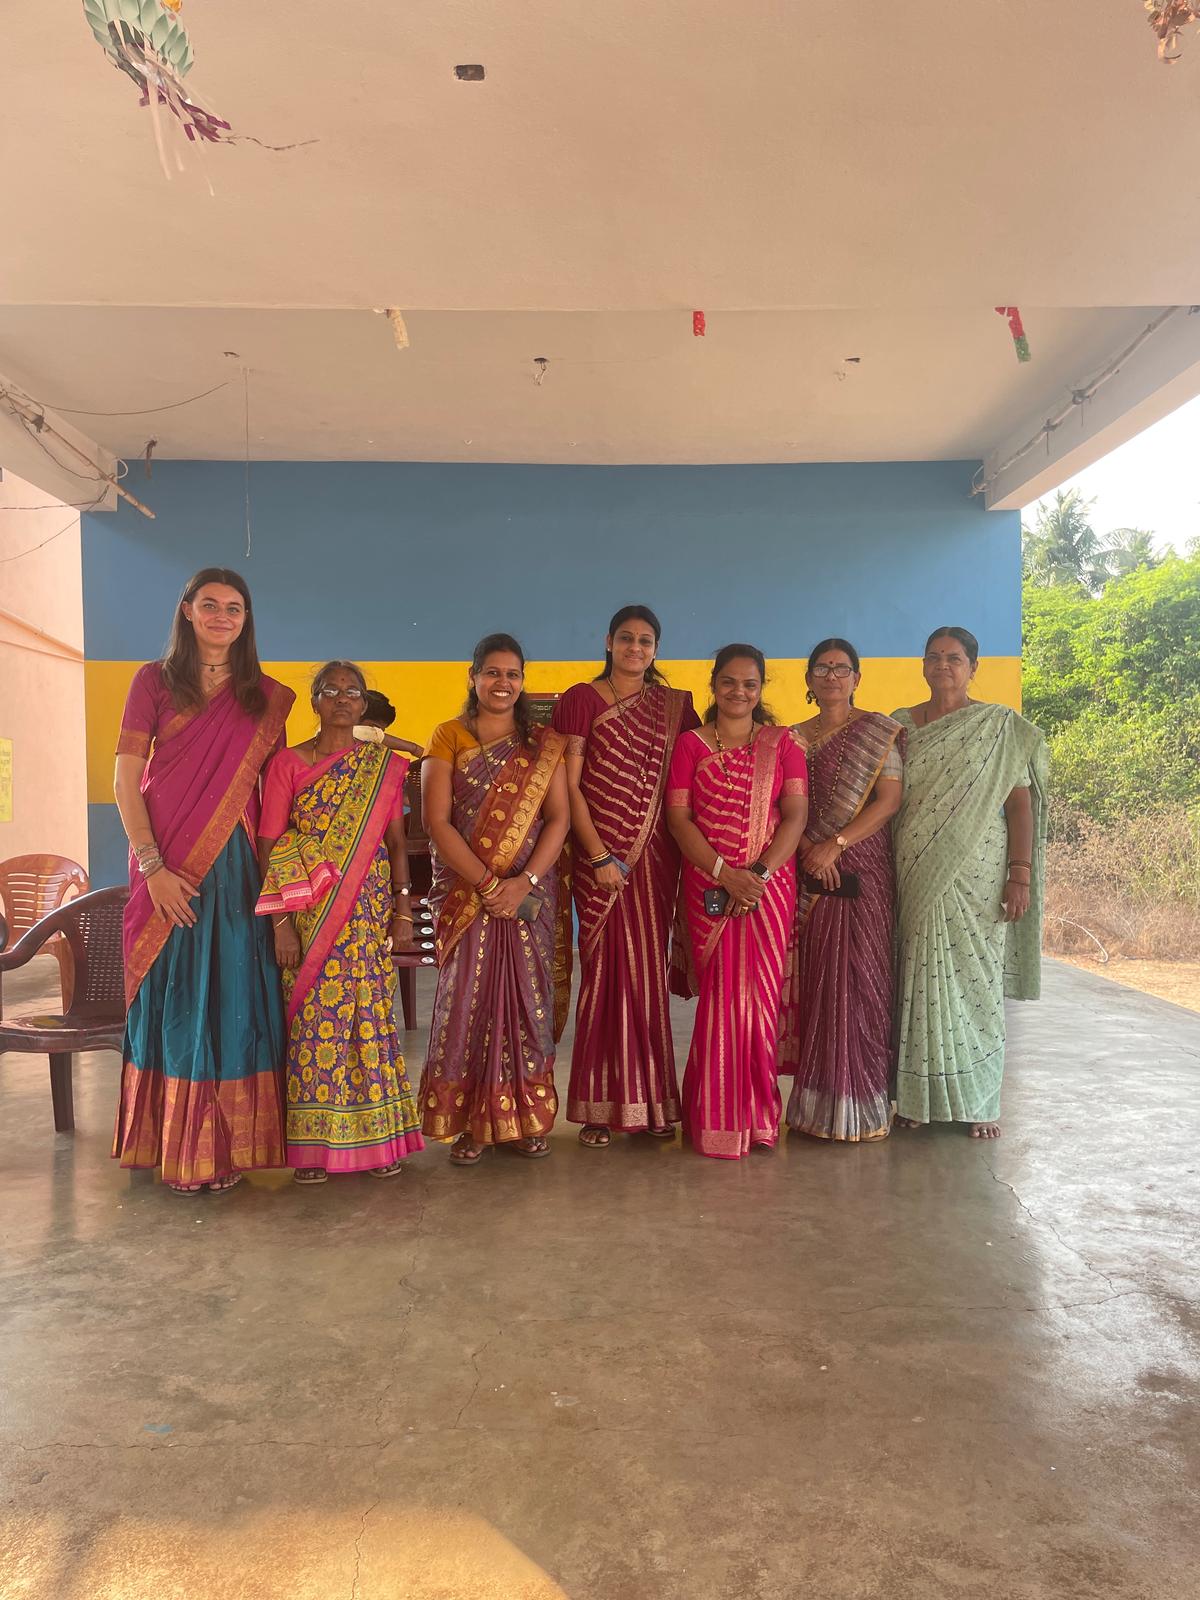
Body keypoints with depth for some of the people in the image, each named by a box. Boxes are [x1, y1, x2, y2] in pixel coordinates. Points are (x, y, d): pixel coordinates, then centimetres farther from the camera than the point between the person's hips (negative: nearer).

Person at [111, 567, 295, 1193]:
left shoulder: (265, 696, 9)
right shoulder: (154, 681, 4)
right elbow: (126, 781, -1)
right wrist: (152, 865, -11)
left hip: (236, 866, 1)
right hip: (166, 866, -1)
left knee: (232, 999, 4)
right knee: (172, 1001, 5)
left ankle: (226, 1146, 15)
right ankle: (175, 1148, 17)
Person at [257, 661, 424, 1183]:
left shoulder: (384, 765, 8)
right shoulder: (288, 763, 1)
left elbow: (396, 843, 10)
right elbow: (269, 849, -2)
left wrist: (403, 910, 3)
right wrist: (281, 922, -9)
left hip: (370, 910, 2)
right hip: (308, 911, -2)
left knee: (371, 1015, 4)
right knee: (313, 1019, 1)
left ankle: (375, 1137, 17)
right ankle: (314, 1142, 13)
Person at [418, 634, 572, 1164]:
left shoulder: (544, 745, 9)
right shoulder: (449, 738, 3)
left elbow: (559, 818, 1)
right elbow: (437, 822, -5)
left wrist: (523, 882, -14)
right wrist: (487, 884, -13)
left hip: (531, 895, 2)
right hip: (465, 895, -1)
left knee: (527, 1001, 3)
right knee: (467, 1001, -1)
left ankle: (524, 1118, 15)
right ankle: (470, 1121, 10)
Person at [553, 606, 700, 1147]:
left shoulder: (674, 705, 11)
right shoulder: (582, 699, 2)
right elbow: (569, 784, -4)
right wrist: (598, 856, -11)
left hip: (655, 856, 2)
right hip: (599, 856, -2)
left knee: (649, 974, 5)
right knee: (606, 972, 0)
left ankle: (653, 1100, 15)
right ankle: (602, 1106, 9)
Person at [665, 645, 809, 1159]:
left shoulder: (782, 744, 9)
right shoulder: (691, 744, 7)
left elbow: (795, 815, 0)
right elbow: (678, 816, -2)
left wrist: (759, 873, -13)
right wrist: (725, 873, -13)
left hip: (769, 885, 1)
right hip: (708, 887, -1)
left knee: (759, 995, 2)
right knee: (719, 996, -1)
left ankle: (757, 1114, 16)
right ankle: (718, 1119, 10)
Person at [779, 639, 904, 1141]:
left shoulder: (879, 731, 4)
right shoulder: (793, 738, 14)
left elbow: (890, 800, -5)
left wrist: (836, 844, -14)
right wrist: (808, 849, -9)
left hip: (863, 871, -3)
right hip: (810, 874, 3)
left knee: (861, 979, -4)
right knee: (815, 981, 2)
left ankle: (863, 1100, 4)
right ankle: (818, 1098, 10)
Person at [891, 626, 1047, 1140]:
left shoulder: (1001, 727, 2)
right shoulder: (899, 725, 8)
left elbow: (1020, 803, -2)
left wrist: (1021, 875, -9)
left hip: (976, 878, -2)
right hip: (915, 880, 2)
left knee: (975, 981, 3)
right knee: (918, 983, 5)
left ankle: (979, 1101, 17)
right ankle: (918, 1096, 17)